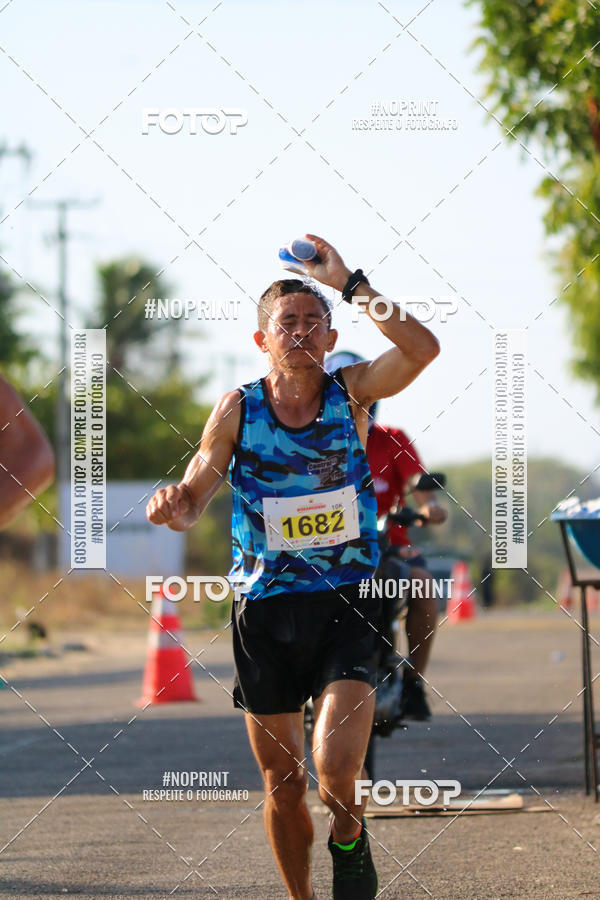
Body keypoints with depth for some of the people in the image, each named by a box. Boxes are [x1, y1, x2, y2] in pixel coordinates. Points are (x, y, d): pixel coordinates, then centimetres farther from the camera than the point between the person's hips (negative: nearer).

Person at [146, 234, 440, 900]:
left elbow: (422, 350, -18)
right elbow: (193, 497, 3)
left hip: (346, 607, -1)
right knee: (283, 784, 9)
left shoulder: (351, 392, -1)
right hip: (264, 611, 2)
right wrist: (172, 508, -22)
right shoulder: (237, 411, 0)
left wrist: (348, 281, -18)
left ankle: (348, 837, 17)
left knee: (336, 777, -17)